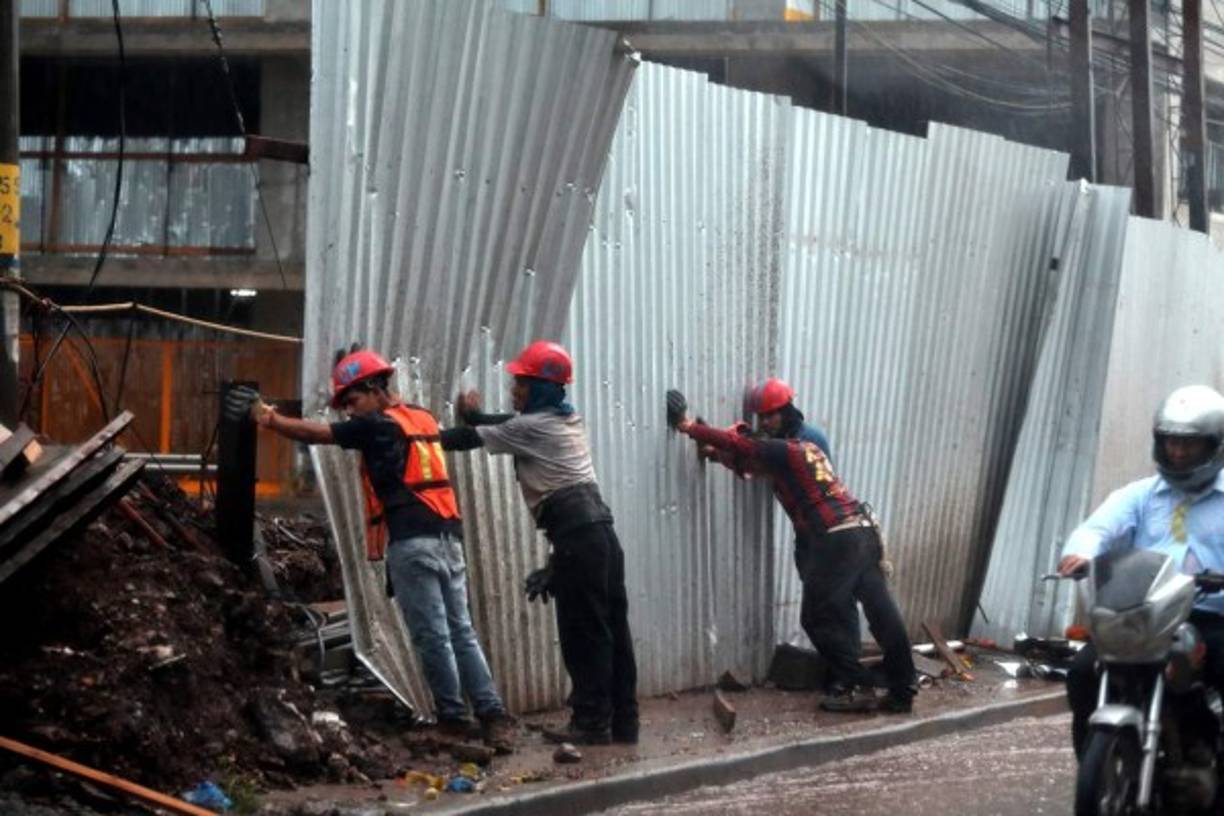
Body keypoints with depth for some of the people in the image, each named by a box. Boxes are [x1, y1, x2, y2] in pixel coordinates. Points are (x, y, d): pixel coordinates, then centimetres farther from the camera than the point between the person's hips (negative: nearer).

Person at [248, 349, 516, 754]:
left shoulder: (378, 426, -4)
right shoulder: (423, 418, 17)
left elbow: (315, 433, 1)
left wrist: (269, 419, 13)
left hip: (413, 543, -8)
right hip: (448, 537, 8)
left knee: (432, 636, -3)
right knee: (462, 632, 4)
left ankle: (453, 717, -1)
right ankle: (493, 714, -5)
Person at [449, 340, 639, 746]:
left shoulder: (531, 427, -6)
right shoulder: (568, 420, 19)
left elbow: (472, 438, 2)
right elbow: (506, 424, 30)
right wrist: (474, 415, 24)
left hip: (576, 535, -9)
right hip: (599, 528, 9)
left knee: (583, 632, -6)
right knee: (612, 628, 8)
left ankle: (591, 722, -4)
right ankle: (622, 720, 10)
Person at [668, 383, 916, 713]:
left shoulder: (782, 450, -2)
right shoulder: (808, 447, 24)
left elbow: (735, 443, -5)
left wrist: (689, 427, 0)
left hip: (835, 539, -8)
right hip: (864, 531, 8)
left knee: (818, 617, 1)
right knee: (883, 614, 5)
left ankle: (858, 688, -1)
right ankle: (902, 691, 6)